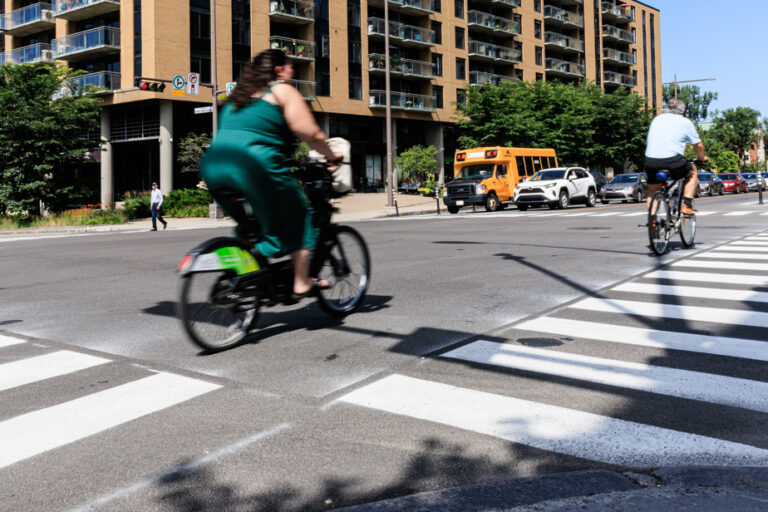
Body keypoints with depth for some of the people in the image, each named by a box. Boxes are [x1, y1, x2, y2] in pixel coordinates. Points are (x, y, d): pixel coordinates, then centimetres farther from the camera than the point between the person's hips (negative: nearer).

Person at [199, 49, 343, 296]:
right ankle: (301, 282, 5)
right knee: (296, 218, 6)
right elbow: (309, 133, -4)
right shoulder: (283, 91, 5)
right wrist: (331, 155, 11)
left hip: (213, 167, 8)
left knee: (249, 221, 27)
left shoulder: (237, 96, 28)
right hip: (255, 165, -7)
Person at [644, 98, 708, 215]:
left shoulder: (657, 119, 21)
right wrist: (702, 157, 34)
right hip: (672, 162, -3)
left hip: (650, 161, 3)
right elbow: (698, 145, 14)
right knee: (693, 171, 26)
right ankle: (686, 205, 16)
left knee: (652, 192, 23)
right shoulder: (685, 122, 9)